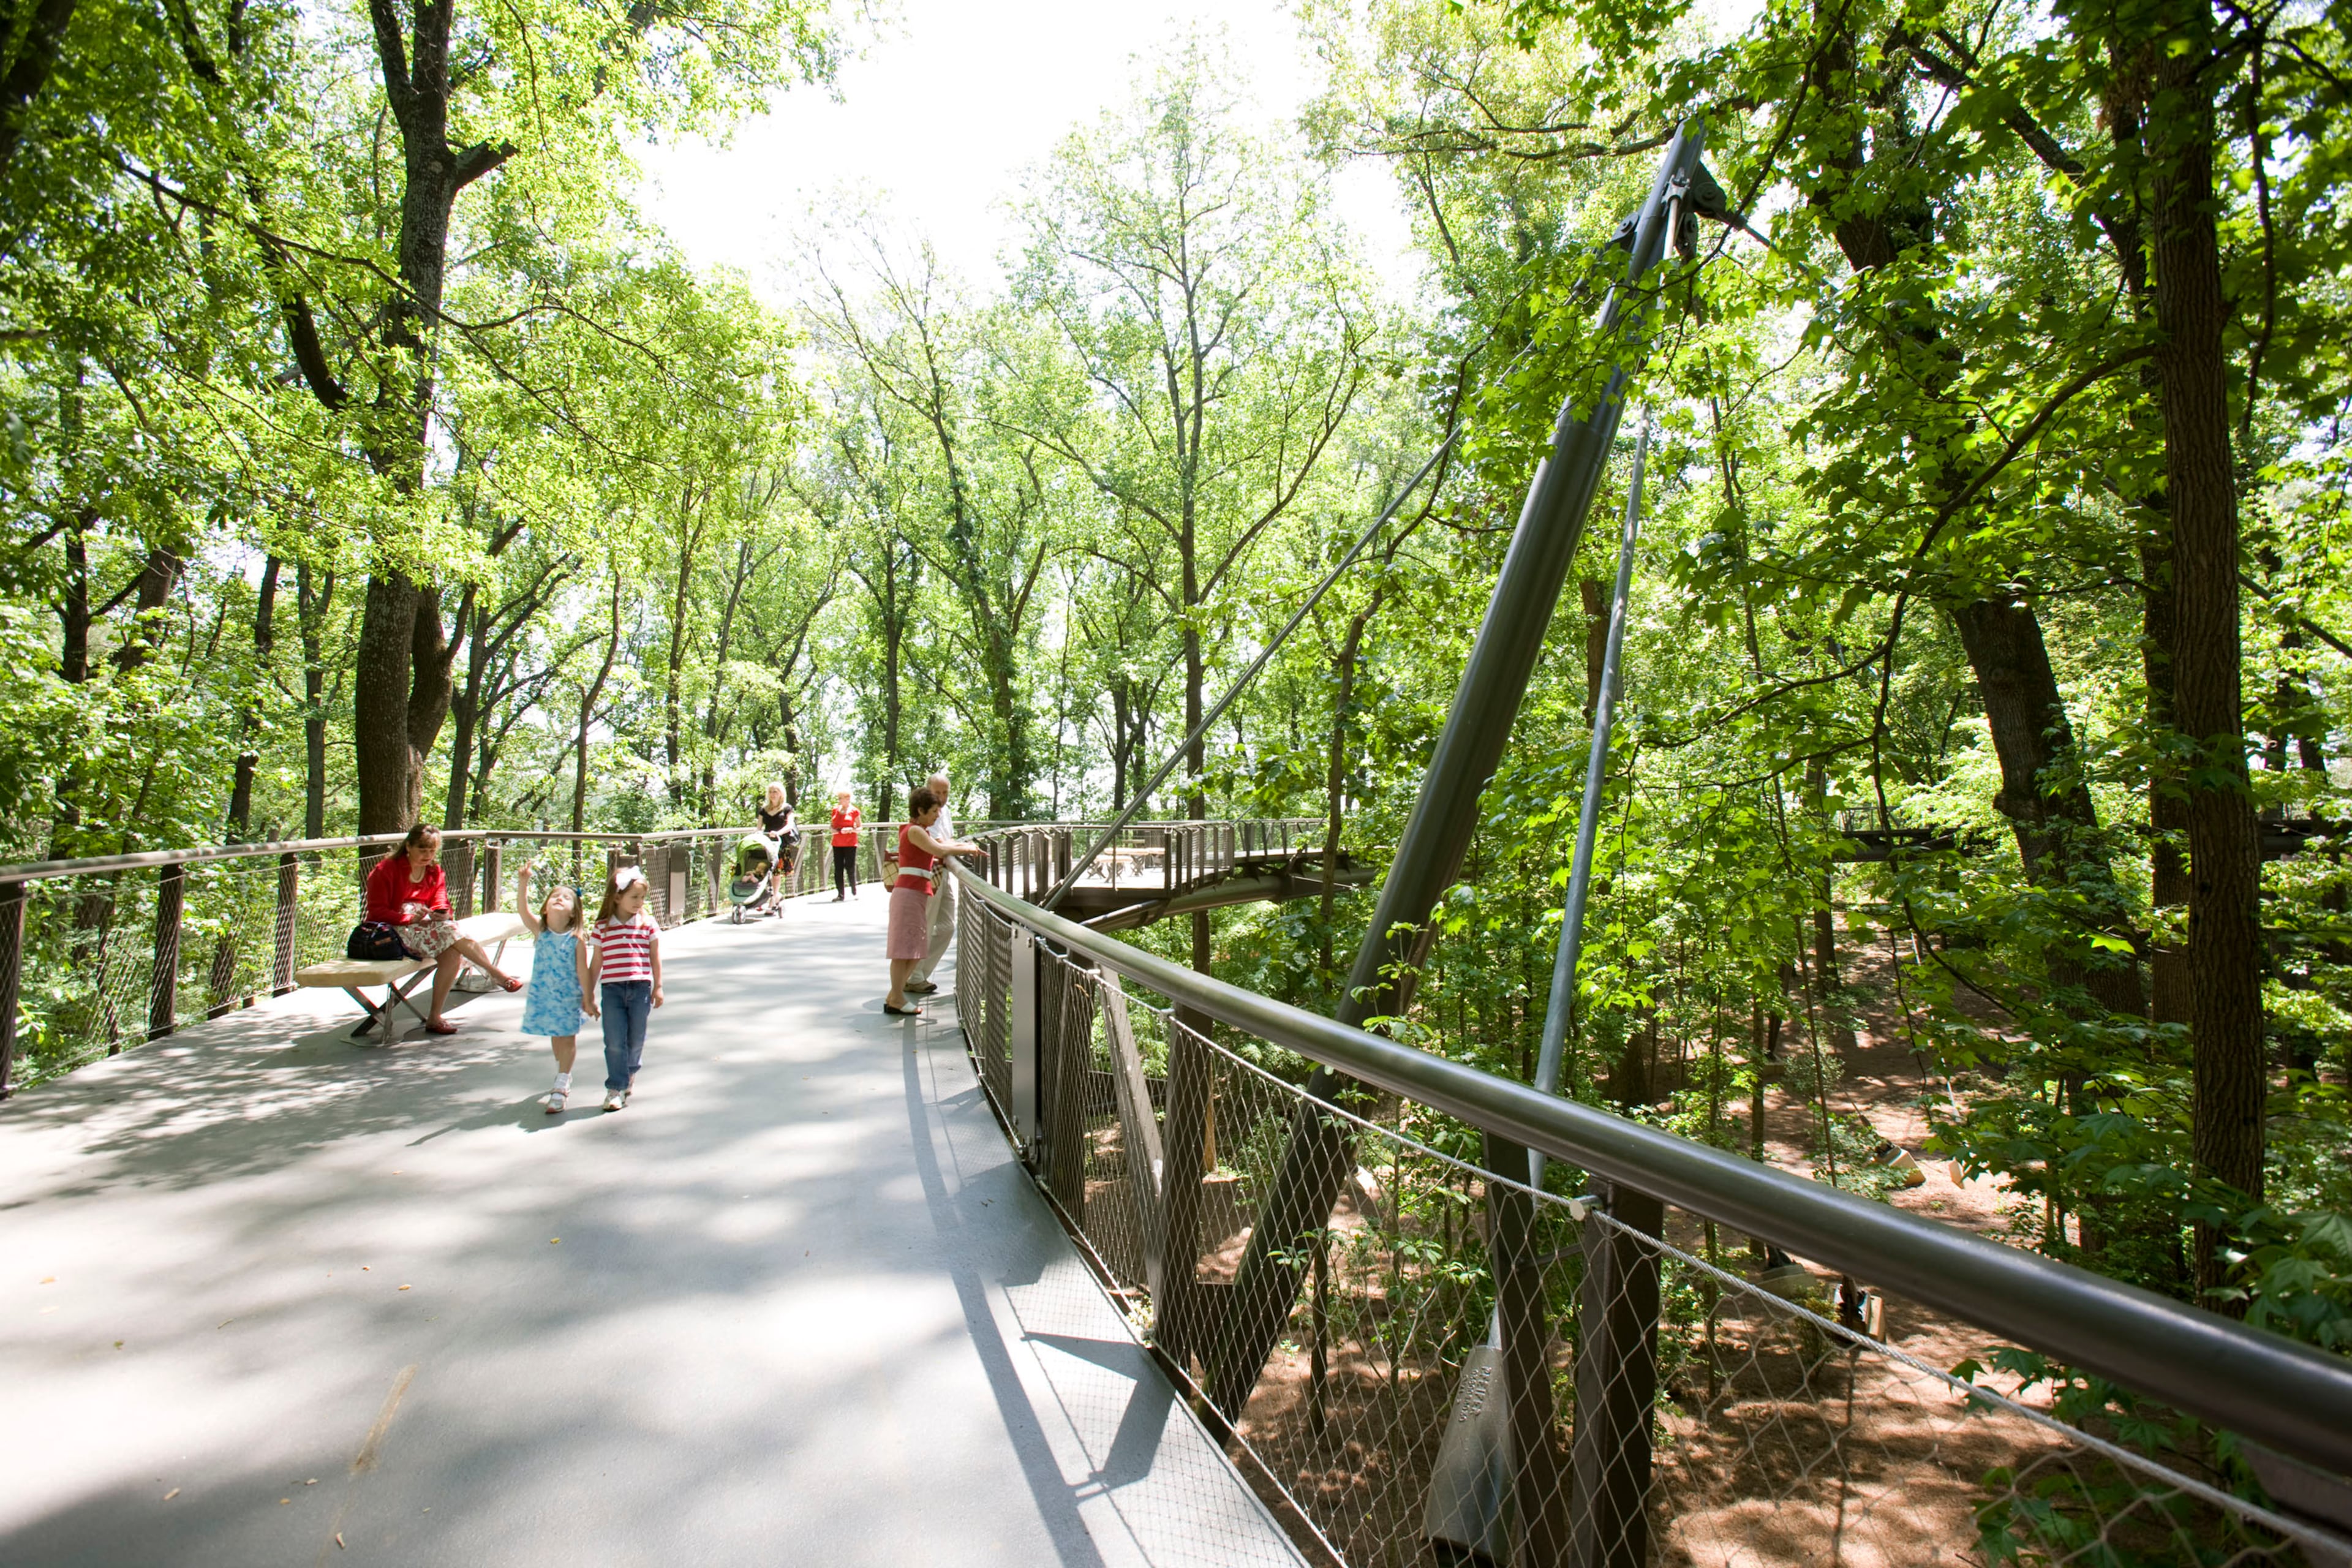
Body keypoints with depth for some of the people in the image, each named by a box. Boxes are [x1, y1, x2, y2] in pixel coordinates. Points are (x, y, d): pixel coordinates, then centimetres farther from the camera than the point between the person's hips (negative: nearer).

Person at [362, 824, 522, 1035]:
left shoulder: (436, 872, 12)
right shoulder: (385, 870, -6)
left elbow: (441, 905, 4)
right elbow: (377, 911, -12)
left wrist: (441, 914, -22)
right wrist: (412, 919, -25)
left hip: (425, 927, 6)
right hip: (392, 932, -6)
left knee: (453, 954, -26)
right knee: (447, 930, -31)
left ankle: (434, 1018, -20)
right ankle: (495, 973, -22)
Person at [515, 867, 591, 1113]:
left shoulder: (576, 940, -11)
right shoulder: (539, 931, -4)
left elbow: (583, 972, -8)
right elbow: (524, 910, -21)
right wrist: (523, 884, -35)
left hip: (568, 998, -3)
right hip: (543, 996, 4)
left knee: (567, 1039, -1)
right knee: (555, 1038, 19)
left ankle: (560, 1088, 3)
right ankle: (563, 1079, 39)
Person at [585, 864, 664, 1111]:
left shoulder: (648, 924, 2)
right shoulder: (603, 927, 3)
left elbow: (655, 957, 8)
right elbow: (596, 963, 7)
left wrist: (658, 987, 6)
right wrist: (590, 996, 8)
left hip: (640, 988, 0)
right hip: (611, 989, 0)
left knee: (636, 1040, 7)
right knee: (615, 1042, -2)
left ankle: (630, 1075, 33)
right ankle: (615, 1088, 7)